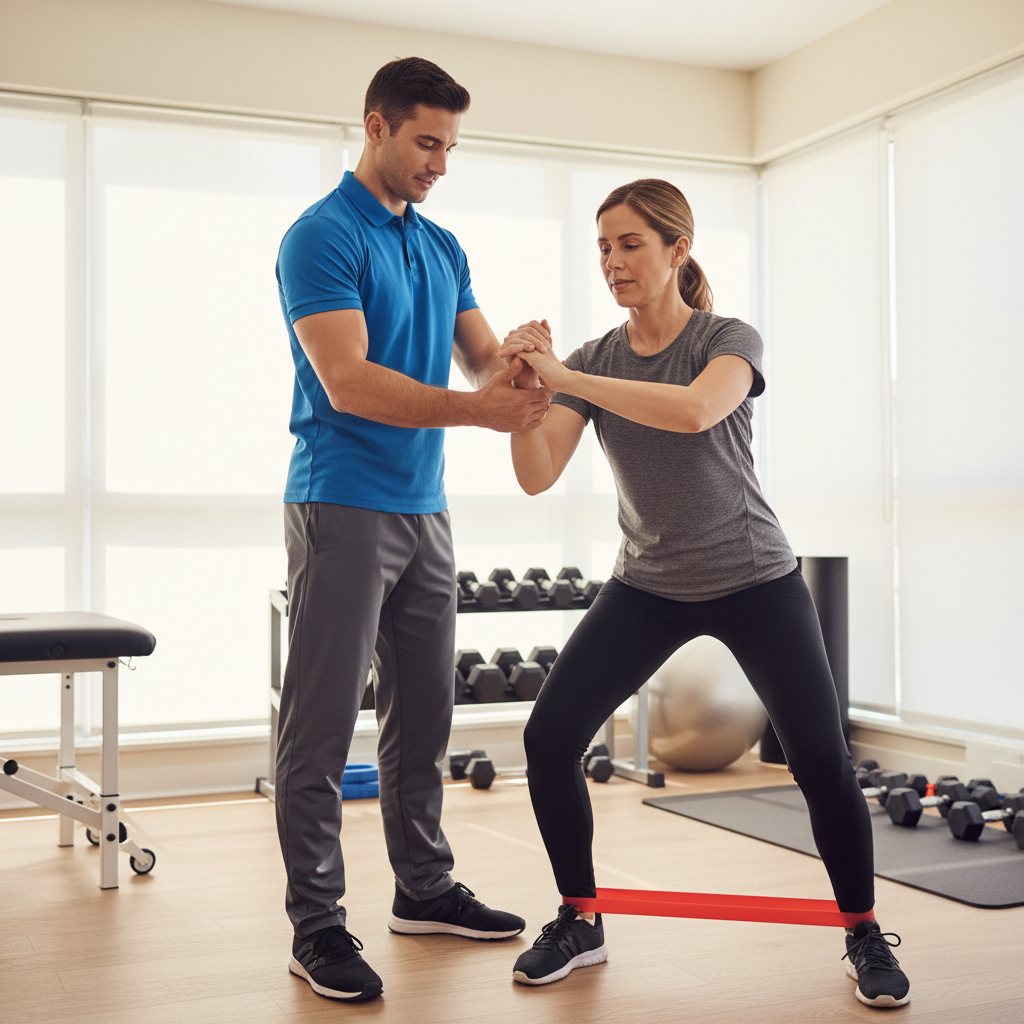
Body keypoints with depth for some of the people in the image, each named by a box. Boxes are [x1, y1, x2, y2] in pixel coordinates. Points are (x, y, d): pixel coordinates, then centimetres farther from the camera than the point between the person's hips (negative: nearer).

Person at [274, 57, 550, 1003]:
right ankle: (317, 924, 6)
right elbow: (347, 380, -20)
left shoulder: (443, 248, 15)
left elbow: (479, 355, 12)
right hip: (344, 507, -8)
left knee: (424, 710, 14)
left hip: (425, 508, 8)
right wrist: (477, 410, -27)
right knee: (323, 721, -3)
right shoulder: (322, 237, -10)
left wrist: (512, 371, -13)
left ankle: (424, 888, 27)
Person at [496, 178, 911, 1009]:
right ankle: (580, 924, 9)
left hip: (754, 581, -3)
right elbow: (537, 477, -11)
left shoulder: (729, 340, -11)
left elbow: (694, 411, -36)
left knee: (822, 761, -12)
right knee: (549, 738, -10)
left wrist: (562, 377, -37)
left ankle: (865, 937, 14)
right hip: (648, 587, 3)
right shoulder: (595, 360, 0)